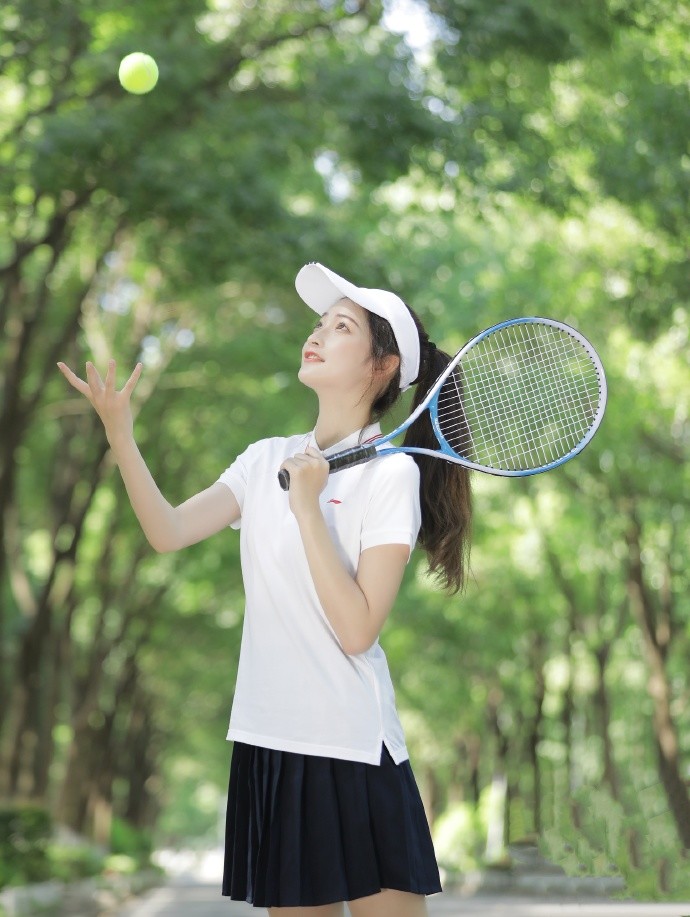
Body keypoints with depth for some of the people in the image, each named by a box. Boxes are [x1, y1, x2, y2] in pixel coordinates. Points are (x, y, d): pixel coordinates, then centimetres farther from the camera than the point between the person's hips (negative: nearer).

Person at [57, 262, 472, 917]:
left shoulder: (391, 472, -8)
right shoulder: (267, 459, 9)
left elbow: (356, 630, -16)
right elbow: (170, 532, -4)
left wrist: (308, 505, -16)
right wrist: (119, 433, -14)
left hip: (354, 753, -5)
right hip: (267, 744, 5)